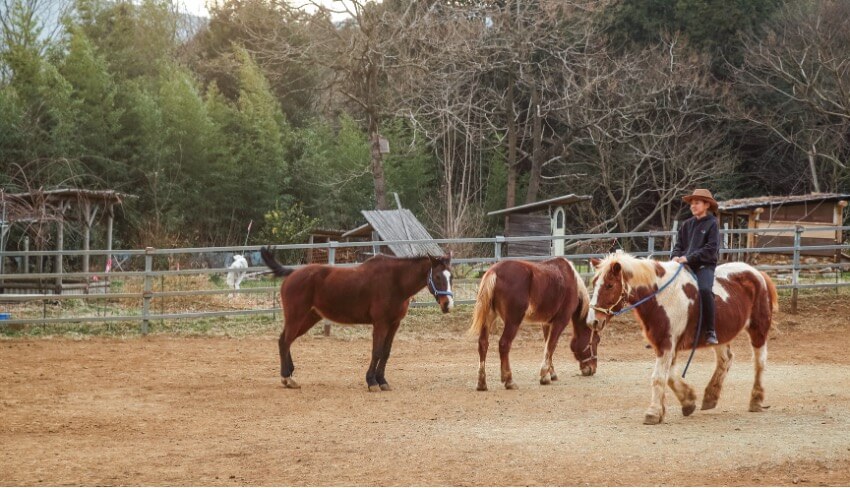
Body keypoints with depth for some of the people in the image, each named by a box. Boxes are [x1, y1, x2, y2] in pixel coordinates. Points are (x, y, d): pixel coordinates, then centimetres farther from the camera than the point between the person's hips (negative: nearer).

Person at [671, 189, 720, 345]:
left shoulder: (712, 224, -1)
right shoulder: (687, 224, 16)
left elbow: (711, 249, -10)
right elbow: (679, 244, 19)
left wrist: (689, 258, -16)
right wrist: (676, 256, -4)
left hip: (705, 265, -6)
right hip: (686, 266, 6)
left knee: (704, 289, -33)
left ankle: (710, 331, -26)